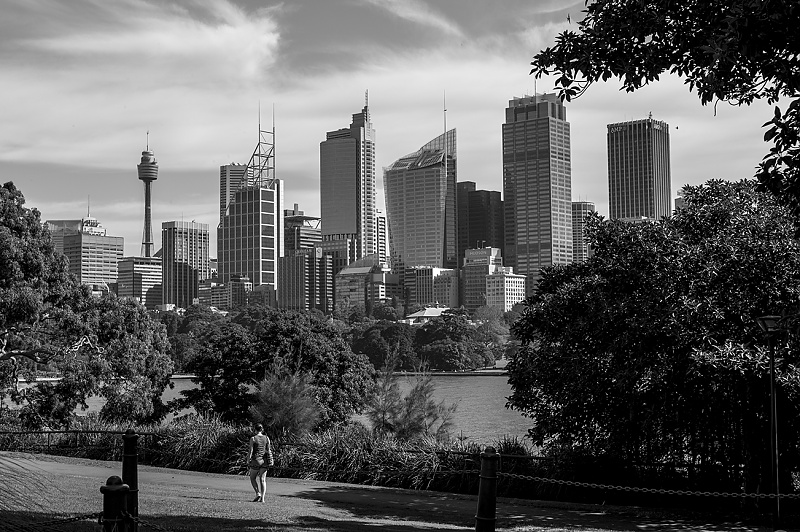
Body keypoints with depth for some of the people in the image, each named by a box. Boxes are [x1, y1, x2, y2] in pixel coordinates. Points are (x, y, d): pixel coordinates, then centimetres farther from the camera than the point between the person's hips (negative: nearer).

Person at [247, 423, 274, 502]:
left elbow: (251, 451, -9)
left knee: (252, 478, 14)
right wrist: (271, 460, 10)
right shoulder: (266, 438, 3)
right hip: (264, 461, 4)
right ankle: (262, 498, 1)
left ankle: (258, 493, -4)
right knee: (262, 479, 7)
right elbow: (269, 450, 3)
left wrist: (248, 461, -1)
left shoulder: (253, 439, -8)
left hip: (256, 460, -4)